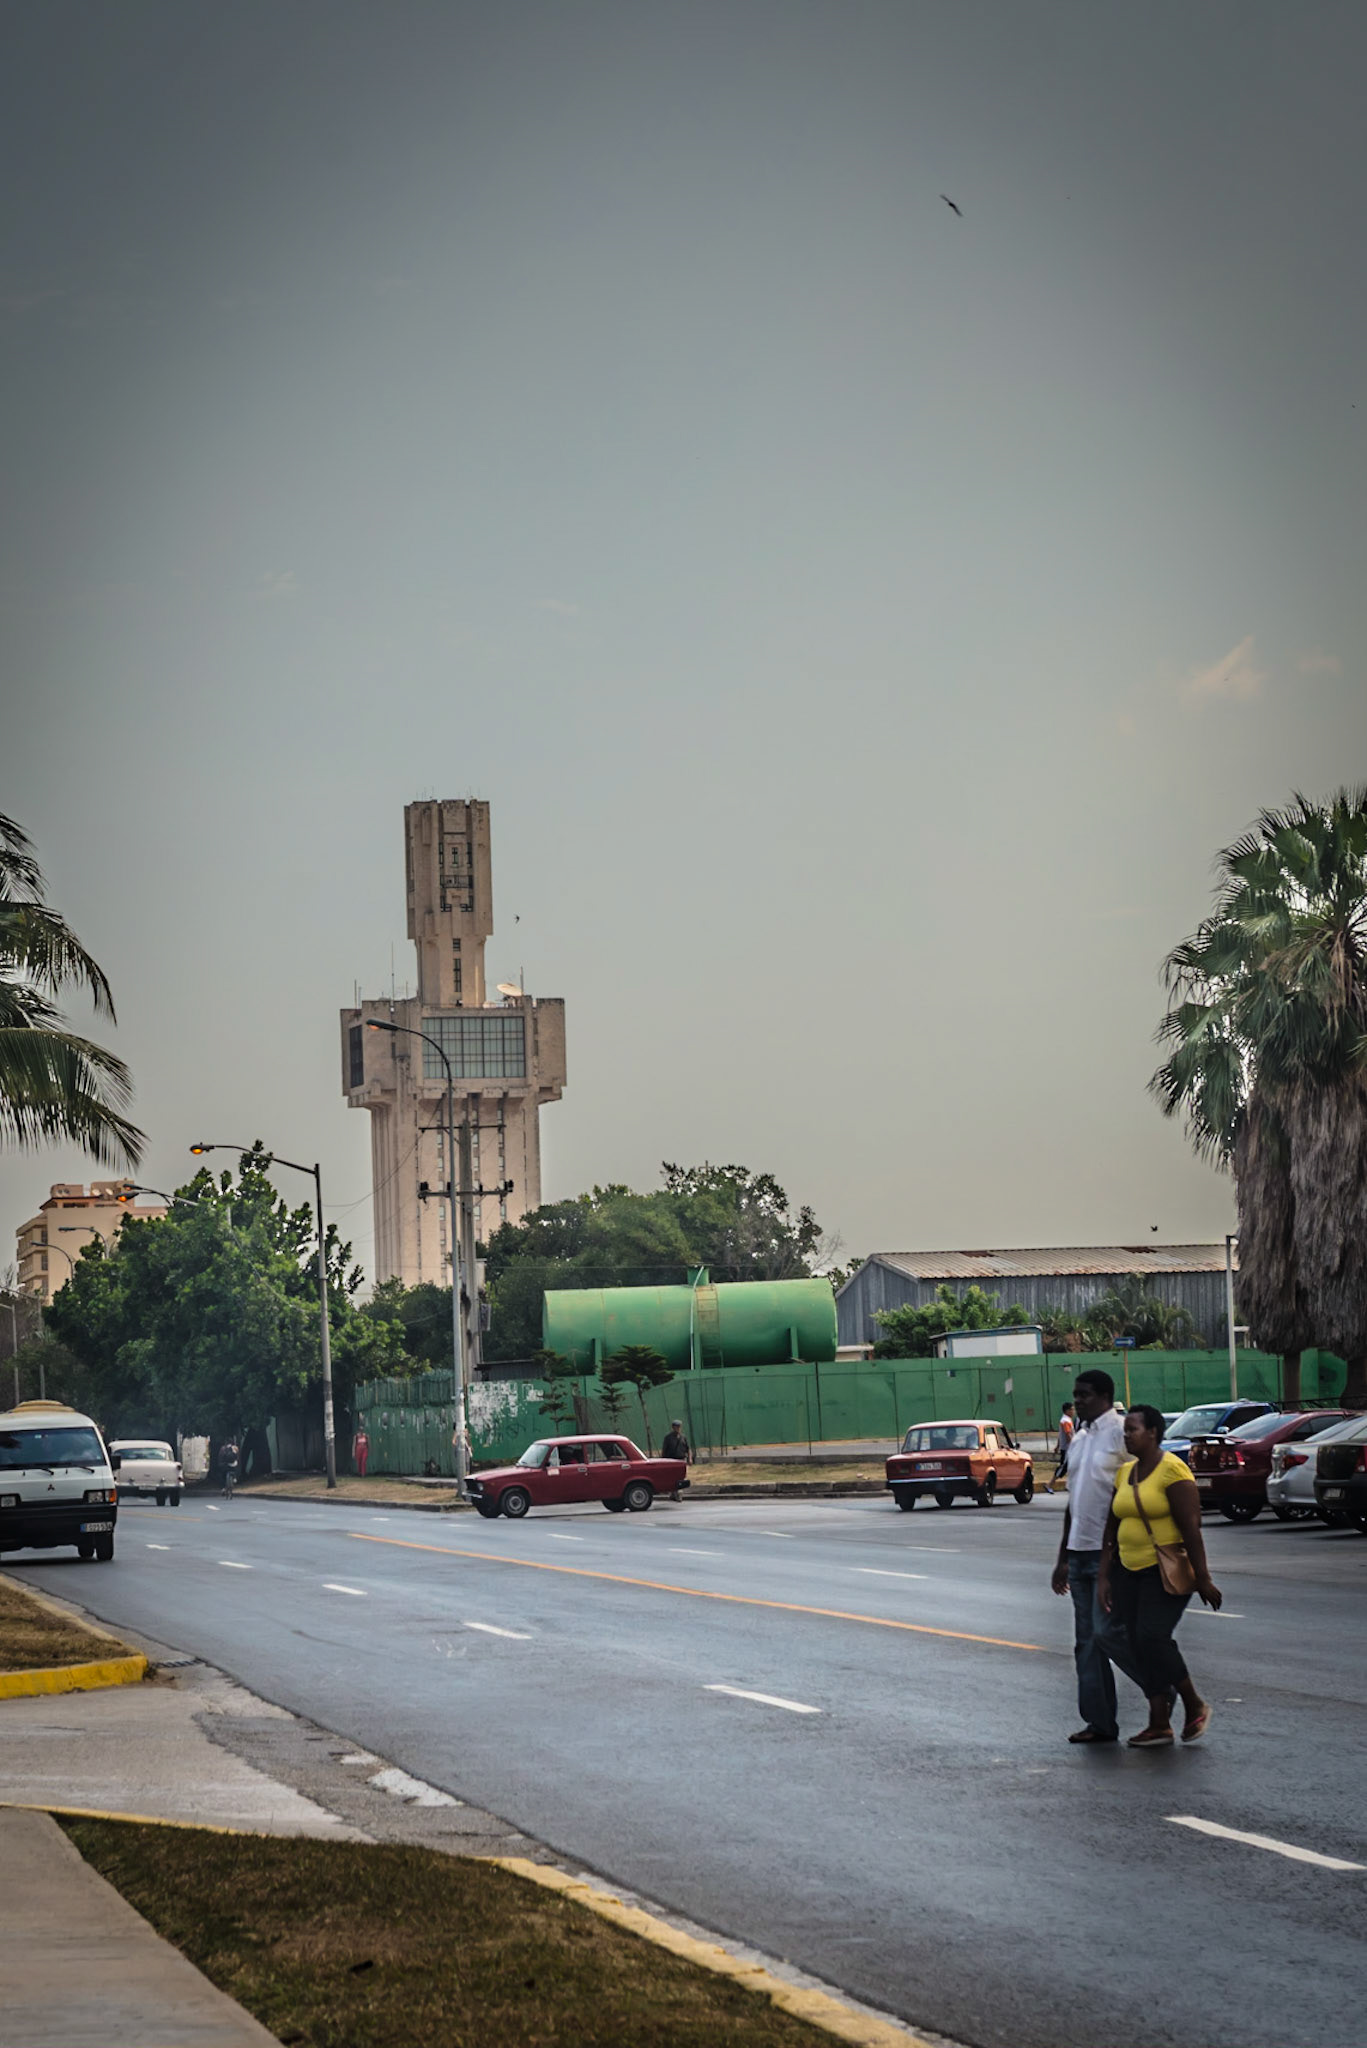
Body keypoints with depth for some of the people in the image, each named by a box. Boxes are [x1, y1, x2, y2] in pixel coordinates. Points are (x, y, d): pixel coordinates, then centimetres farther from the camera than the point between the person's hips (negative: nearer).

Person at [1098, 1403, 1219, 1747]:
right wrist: (1104, 1576, 8)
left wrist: (1202, 1578, -17)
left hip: (1167, 1571, -8)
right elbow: (1111, 1528, 14)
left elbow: (1191, 1527, -15)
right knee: (1139, 1646, 3)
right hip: (1131, 1570, 8)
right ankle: (1159, 1725, 8)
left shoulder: (1172, 1470, -12)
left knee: (1153, 1637, -18)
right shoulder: (1124, 1473, 11)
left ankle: (1195, 1706, 1)